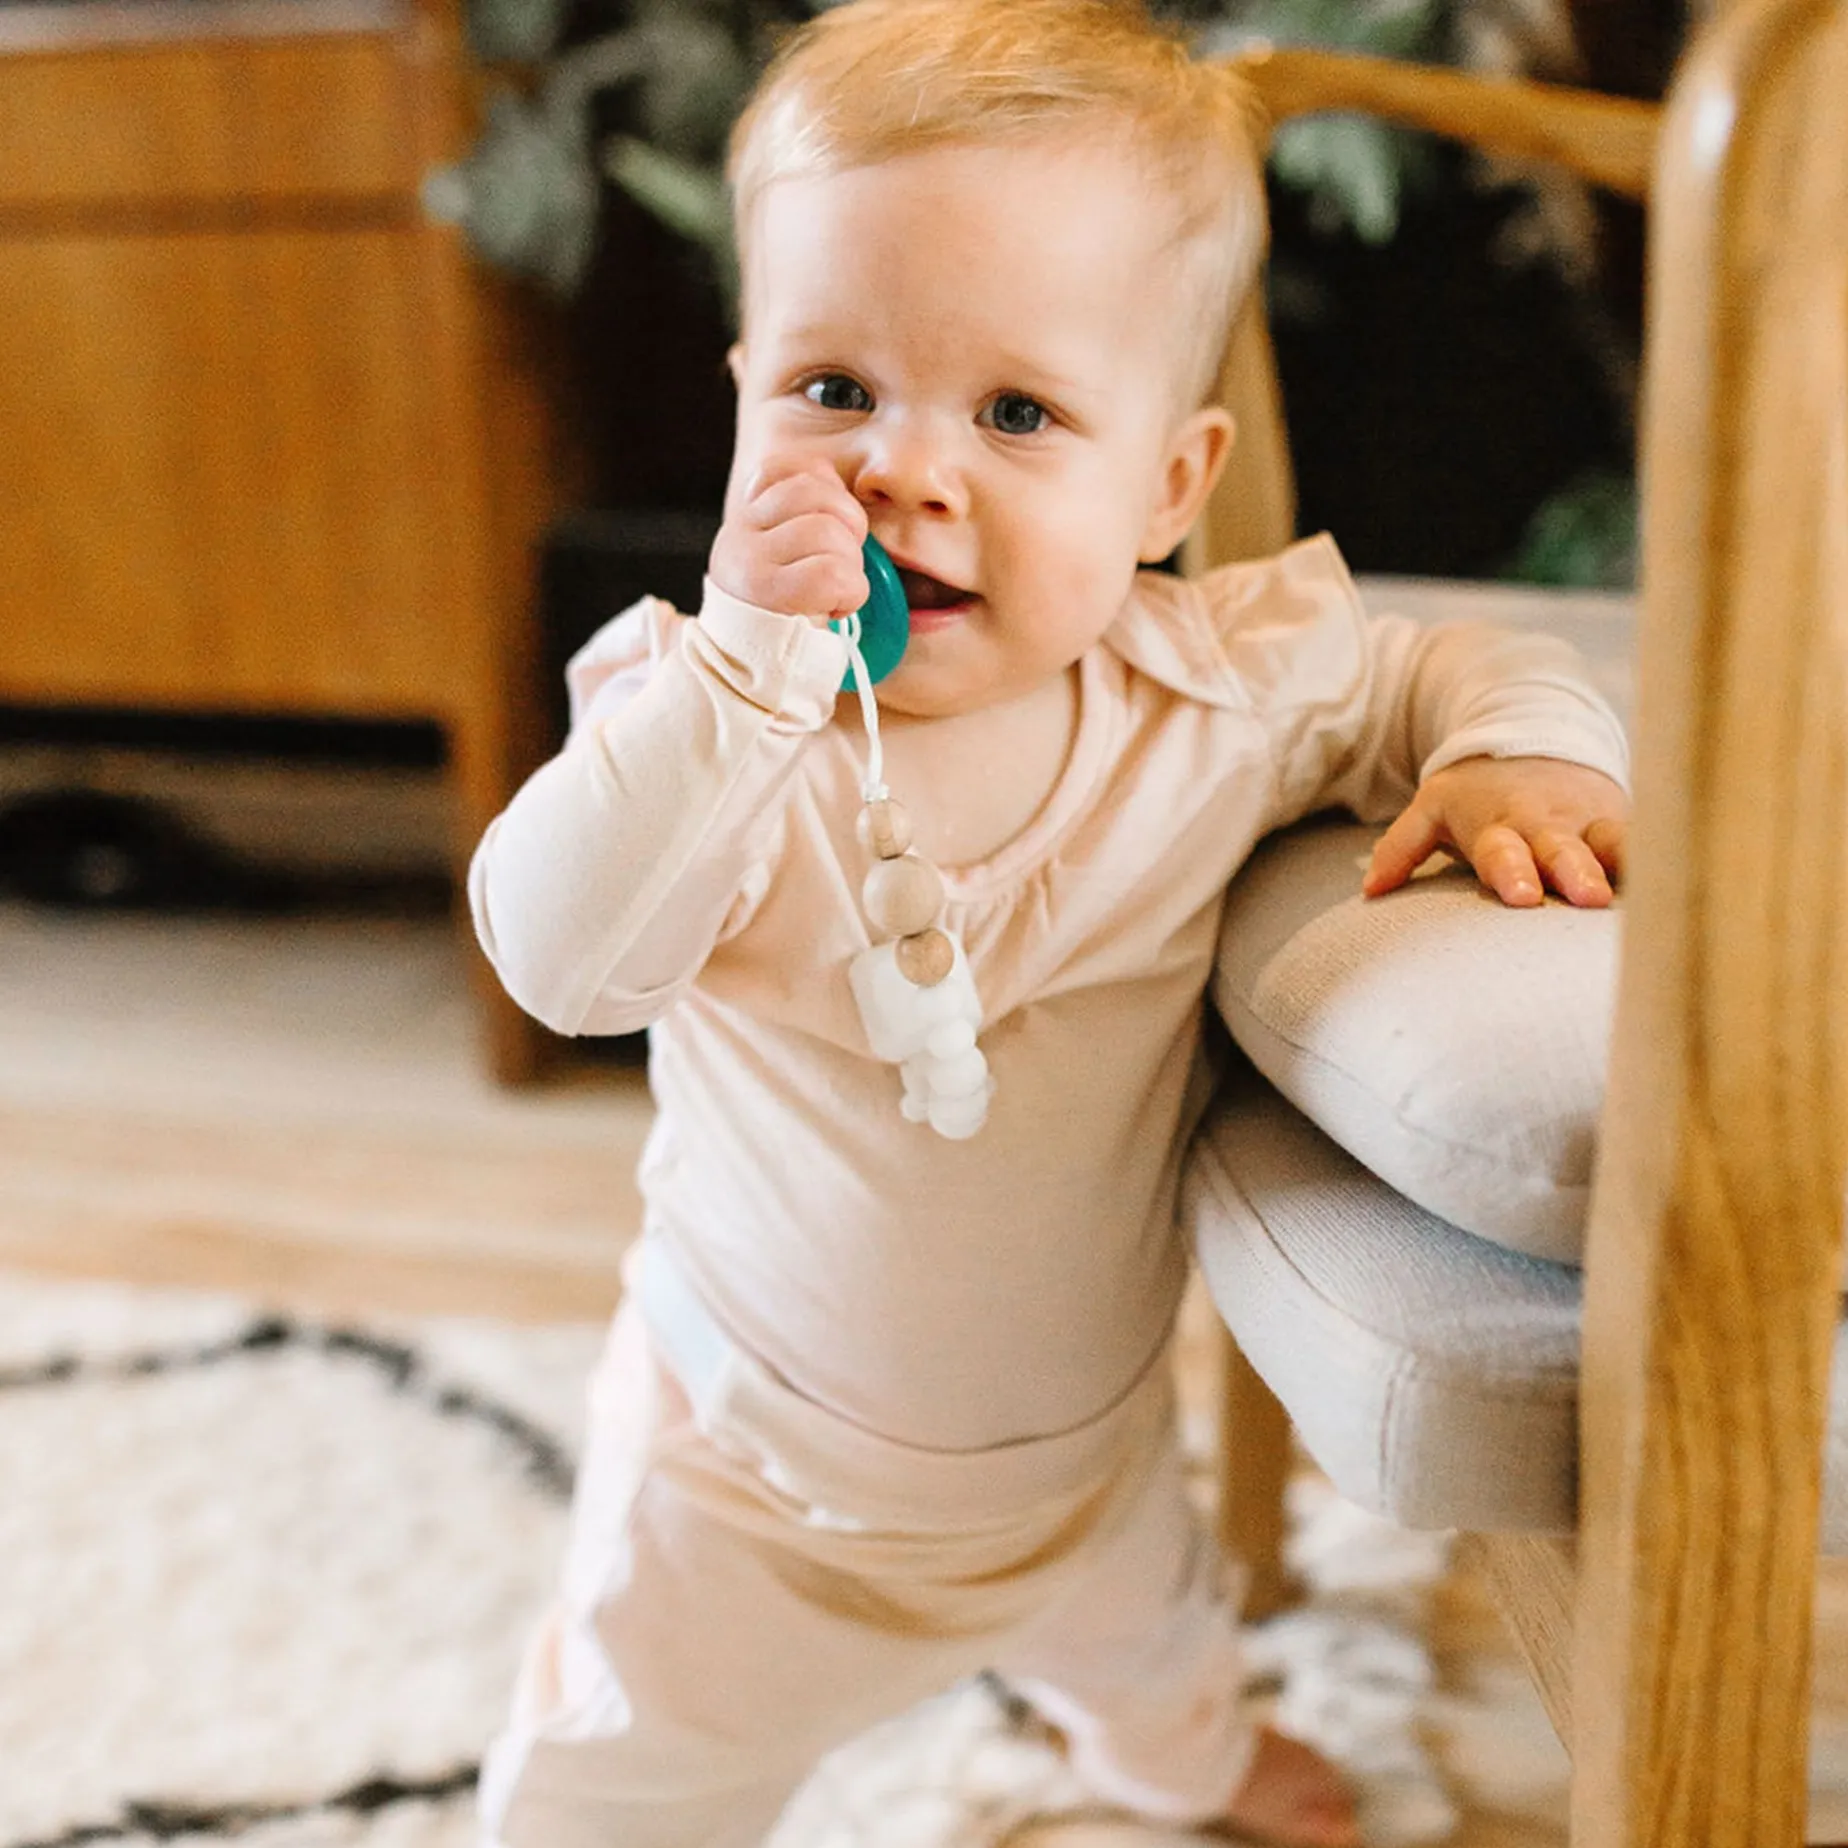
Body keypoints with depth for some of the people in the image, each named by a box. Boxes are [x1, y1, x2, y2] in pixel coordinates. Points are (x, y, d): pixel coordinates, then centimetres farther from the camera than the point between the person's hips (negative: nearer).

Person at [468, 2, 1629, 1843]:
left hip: (1088, 1432, 4)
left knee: (1142, 1628, 35)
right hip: (758, 1457, -3)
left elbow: (1447, 670, -2)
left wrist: (1527, 755, -25)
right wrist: (743, 661, -48)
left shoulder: (1226, 687, -19)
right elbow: (560, 955, -39)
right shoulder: (700, 705, -25)